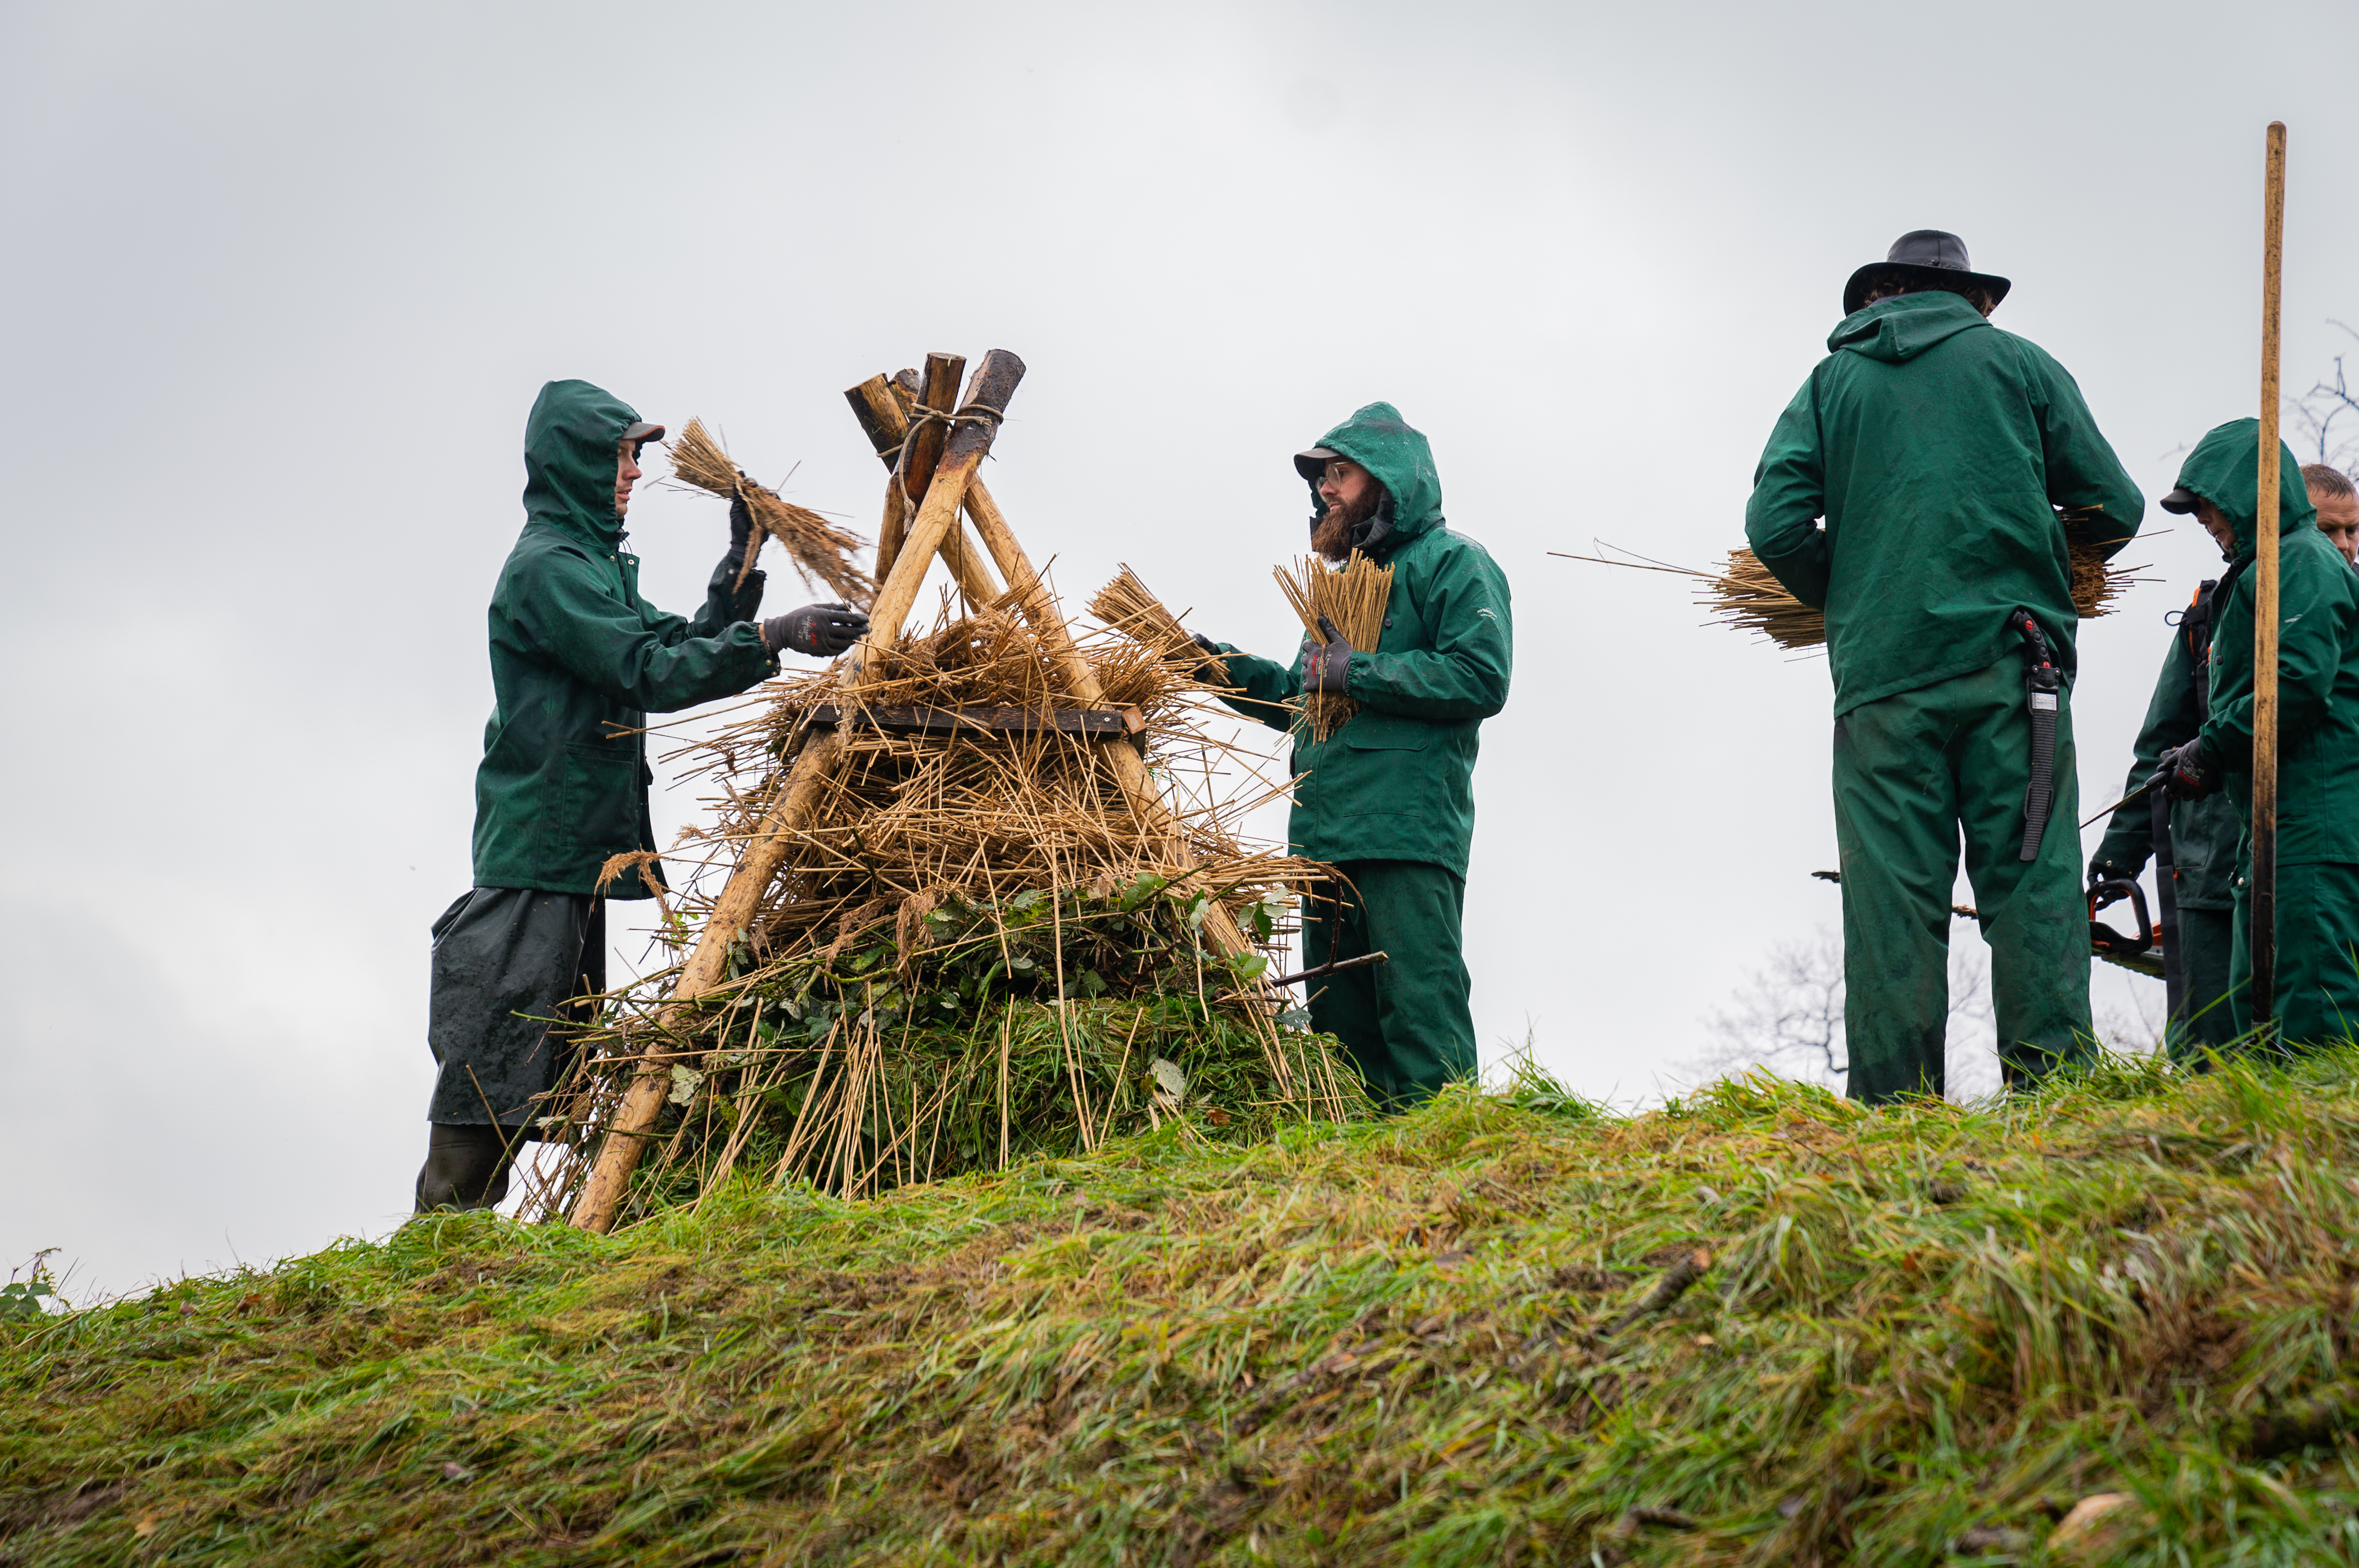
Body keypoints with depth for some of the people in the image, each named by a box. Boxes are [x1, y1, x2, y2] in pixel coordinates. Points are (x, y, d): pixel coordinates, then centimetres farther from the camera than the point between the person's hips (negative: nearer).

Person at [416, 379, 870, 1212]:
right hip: (535, 852, -10)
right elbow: (650, 673, -21)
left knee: (553, 1060, 13)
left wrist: (742, 563, 9)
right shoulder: (545, 566, -13)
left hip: (576, 853, 10)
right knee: (494, 1063, -9)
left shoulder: (594, 561, 20)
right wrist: (773, 636, -25)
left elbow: (681, 645, 17)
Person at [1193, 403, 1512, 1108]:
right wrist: (1229, 666, 18)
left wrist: (1356, 672, -13)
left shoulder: (1451, 562, 2)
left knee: (1420, 1014, -14)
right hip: (1328, 837, 9)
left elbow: (1481, 678, -13)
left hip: (1408, 837, -9)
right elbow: (1299, 703, 33)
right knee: (1340, 1017, 6)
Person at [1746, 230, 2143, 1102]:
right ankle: (2052, 1082, -9)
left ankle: (1894, 1107, -3)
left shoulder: (1834, 381, 14)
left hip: (1882, 670, 1)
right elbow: (2114, 509, 10)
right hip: (2012, 663, -1)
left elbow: (1776, 525, 2)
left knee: (1891, 893, -1)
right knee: (2031, 876, -2)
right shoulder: (2018, 363, 13)